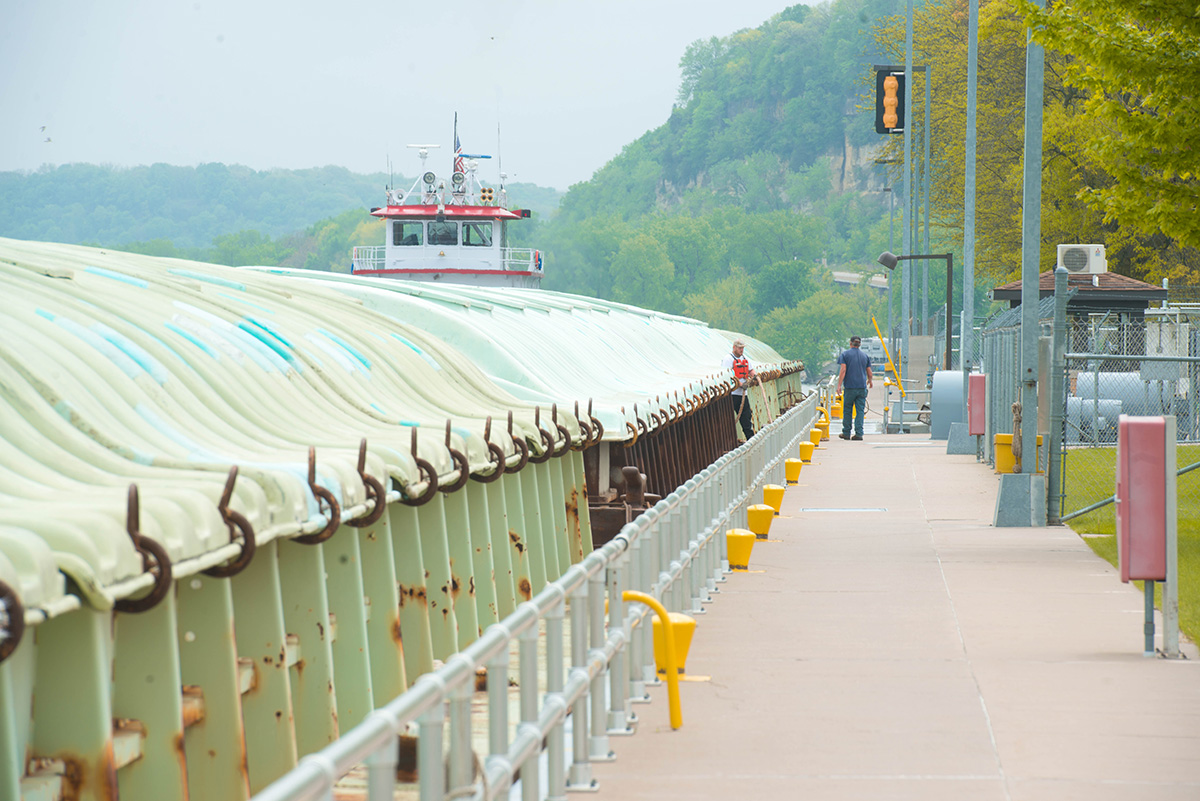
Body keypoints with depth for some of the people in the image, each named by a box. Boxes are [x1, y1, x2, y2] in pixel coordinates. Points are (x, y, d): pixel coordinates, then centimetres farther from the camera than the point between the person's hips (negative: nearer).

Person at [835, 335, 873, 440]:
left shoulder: (844, 354, 0)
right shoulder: (865, 356, 11)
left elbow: (843, 370, -11)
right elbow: (869, 372, 16)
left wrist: (839, 385, -12)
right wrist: (870, 381, 37)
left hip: (850, 387, -3)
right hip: (862, 387, 3)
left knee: (847, 410, 7)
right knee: (860, 411, 1)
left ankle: (846, 433, 12)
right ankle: (859, 433, -6)